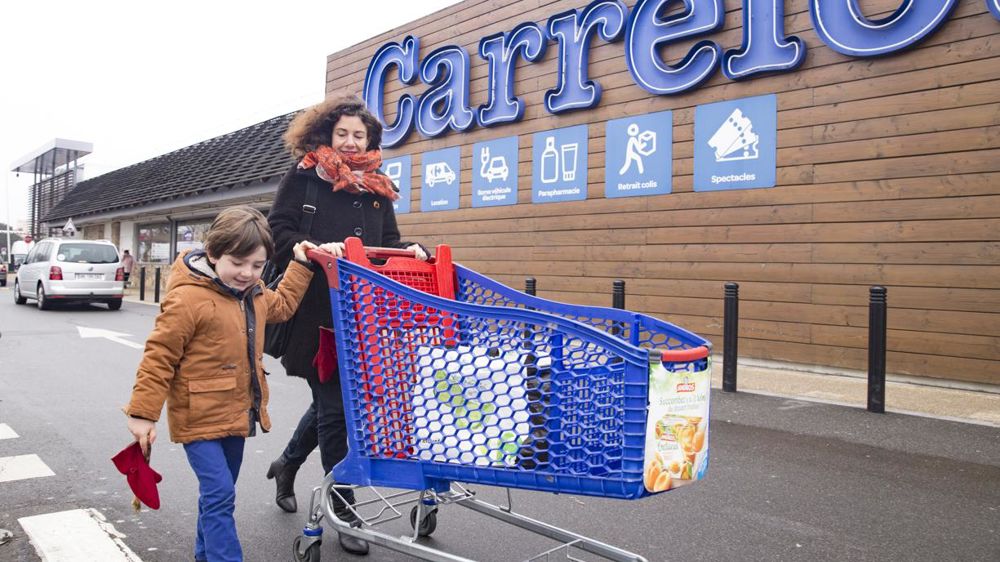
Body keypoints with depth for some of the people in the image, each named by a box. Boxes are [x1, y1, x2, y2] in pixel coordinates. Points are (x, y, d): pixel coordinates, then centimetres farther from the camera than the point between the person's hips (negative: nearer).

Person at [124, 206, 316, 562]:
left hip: (235, 414, 8)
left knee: (219, 493, 20)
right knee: (219, 493, -11)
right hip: (199, 417, -8)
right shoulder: (188, 298, -20)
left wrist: (300, 265, 21)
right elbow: (159, 357, -16)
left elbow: (282, 306, 27)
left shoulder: (253, 294, 5)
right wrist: (143, 413, -14)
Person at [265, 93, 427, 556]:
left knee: (331, 401, 17)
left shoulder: (378, 189, 14)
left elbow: (388, 243, 15)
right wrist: (317, 248, -24)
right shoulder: (303, 178, 0)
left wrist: (411, 251, -6)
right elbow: (278, 232, -7)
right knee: (333, 406, 0)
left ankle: (287, 463, 45)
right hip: (316, 314, -5)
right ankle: (344, 513, 13)